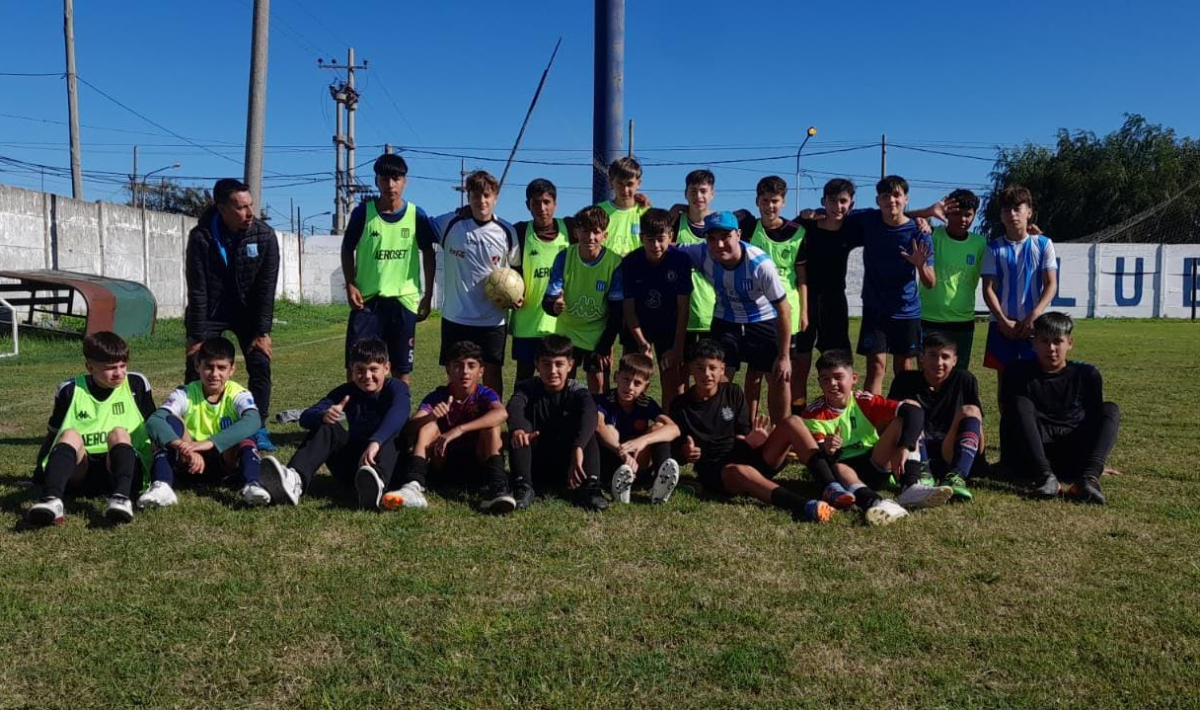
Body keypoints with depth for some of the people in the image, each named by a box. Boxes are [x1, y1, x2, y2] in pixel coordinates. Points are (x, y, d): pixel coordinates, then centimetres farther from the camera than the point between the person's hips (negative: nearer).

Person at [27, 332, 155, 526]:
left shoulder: (136, 384, 6)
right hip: (80, 473, 1)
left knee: (119, 433, -29)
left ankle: (121, 498, -53)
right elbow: (52, 435, 15)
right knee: (70, 434, -26)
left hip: (127, 468, -1)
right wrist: (41, 471, 4)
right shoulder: (70, 390, 8)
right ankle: (51, 500, -48)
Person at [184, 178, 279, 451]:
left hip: (247, 311, 1)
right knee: (196, 367, -7)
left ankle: (258, 429, 1)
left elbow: (266, 288, -13)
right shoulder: (201, 236, -21)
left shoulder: (264, 235, -17)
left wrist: (263, 332, -15)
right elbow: (197, 291, -18)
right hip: (209, 312, -1)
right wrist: (197, 336, -18)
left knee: (261, 364, -9)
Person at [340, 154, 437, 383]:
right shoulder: (363, 212, -3)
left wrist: (428, 296, 7)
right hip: (366, 299, 0)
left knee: (402, 369, 8)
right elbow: (347, 250, 7)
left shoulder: (416, 215, -1)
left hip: (404, 300, 1)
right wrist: (350, 285, -5)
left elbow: (428, 254, 8)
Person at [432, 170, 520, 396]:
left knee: (492, 371, 5)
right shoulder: (450, 223, -4)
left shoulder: (506, 232, -1)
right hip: (455, 316, 0)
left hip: (493, 318, 0)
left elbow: (517, 268, 11)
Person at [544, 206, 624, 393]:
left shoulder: (615, 263, -16)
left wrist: (605, 346, -10)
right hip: (566, 332, 2)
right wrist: (553, 306, -39)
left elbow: (617, 311, -9)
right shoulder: (564, 257, -13)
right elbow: (547, 299, -15)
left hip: (599, 335, -1)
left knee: (598, 389, 0)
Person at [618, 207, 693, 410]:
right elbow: (628, 307, -14)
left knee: (674, 384, -1)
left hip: (670, 326, 0)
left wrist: (678, 347, -17)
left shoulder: (681, 260, -20)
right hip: (638, 327, 0)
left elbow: (683, 307, -16)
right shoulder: (630, 262, -18)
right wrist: (641, 342, -24)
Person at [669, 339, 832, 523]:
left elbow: (742, 436, 9)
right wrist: (685, 454, -17)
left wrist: (751, 441, -16)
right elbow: (677, 451, 8)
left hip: (749, 459, 4)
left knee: (791, 423, -17)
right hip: (715, 472, -4)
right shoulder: (680, 406, 5)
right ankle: (804, 506, -62)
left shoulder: (733, 393, 11)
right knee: (740, 471, -42)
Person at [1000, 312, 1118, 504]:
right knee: (1019, 403, -24)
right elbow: (1008, 413, 6)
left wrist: (1097, 462, 11)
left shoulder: (1086, 375, 7)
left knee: (1110, 410, -16)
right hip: (1031, 456, -1)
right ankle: (1044, 475, -42)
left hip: (1071, 457, 2)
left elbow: (1095, 419, 11)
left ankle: (1087, 478, -41)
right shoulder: (1017, 372, 3)